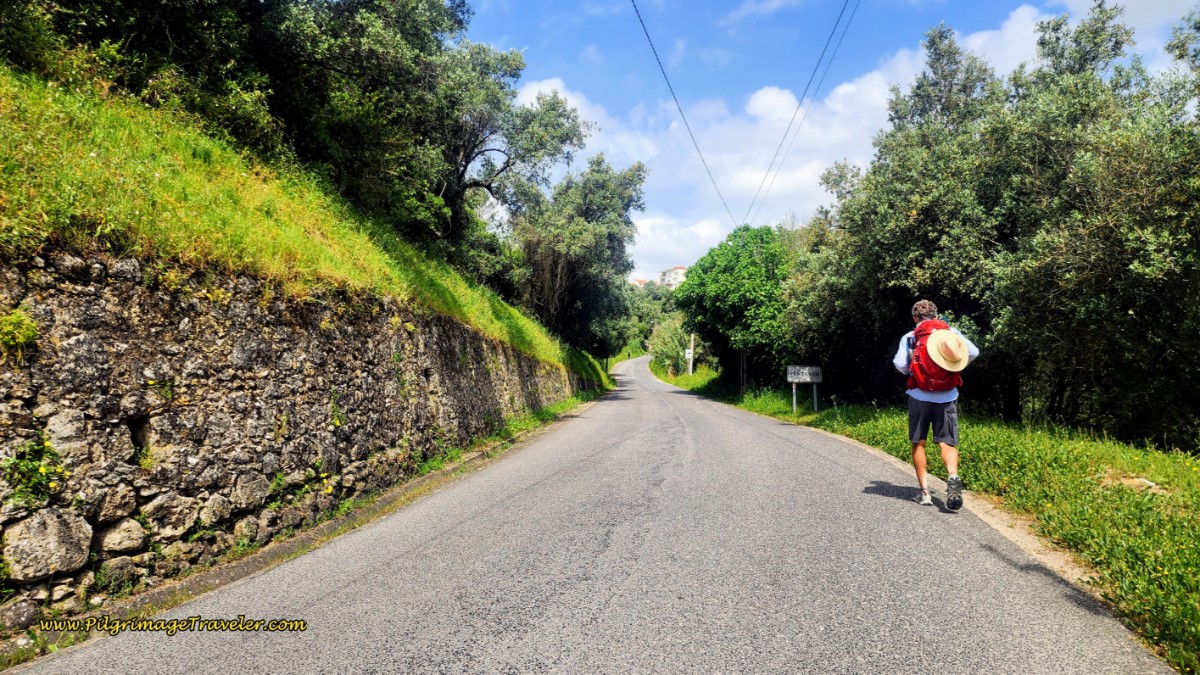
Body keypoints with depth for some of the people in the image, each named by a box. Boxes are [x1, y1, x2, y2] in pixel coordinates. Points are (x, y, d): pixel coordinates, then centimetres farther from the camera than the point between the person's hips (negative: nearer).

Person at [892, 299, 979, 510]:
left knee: (919, 443, 10)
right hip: (947, 397, 1)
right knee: (947, 443, 3)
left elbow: (900, 364, -10)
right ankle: (953, 477, -25)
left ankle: (924, 491, 7)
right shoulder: (952, 332, 5)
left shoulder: (910, 337, 0)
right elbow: (973, 352, -4)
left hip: (920, 397, -1)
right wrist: (955, 366, 14)